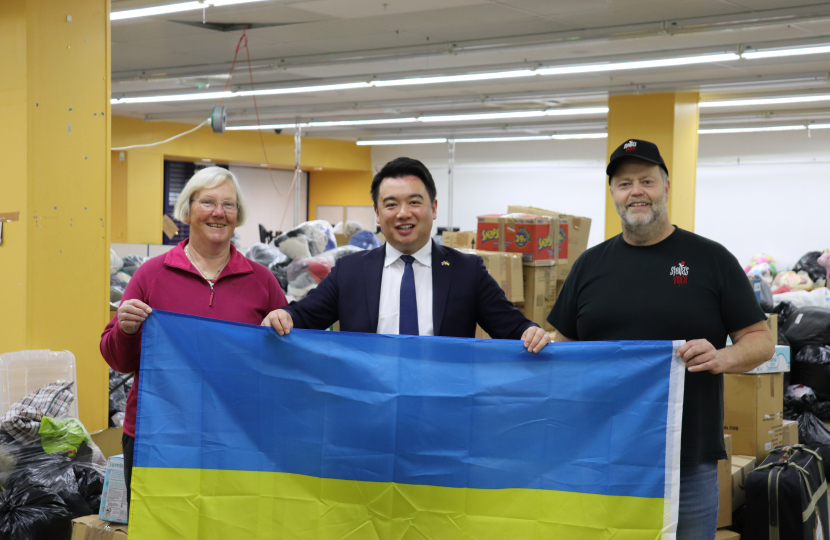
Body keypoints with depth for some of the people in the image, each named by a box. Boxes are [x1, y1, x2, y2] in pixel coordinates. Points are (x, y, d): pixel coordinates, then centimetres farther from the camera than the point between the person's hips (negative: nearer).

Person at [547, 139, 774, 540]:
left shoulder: (711, 259, 2)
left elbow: (761, 340, 1)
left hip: (689, 461, -2)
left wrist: (723, 358, -18)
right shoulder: (591, 264, 10)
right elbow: (564, 345, 16)